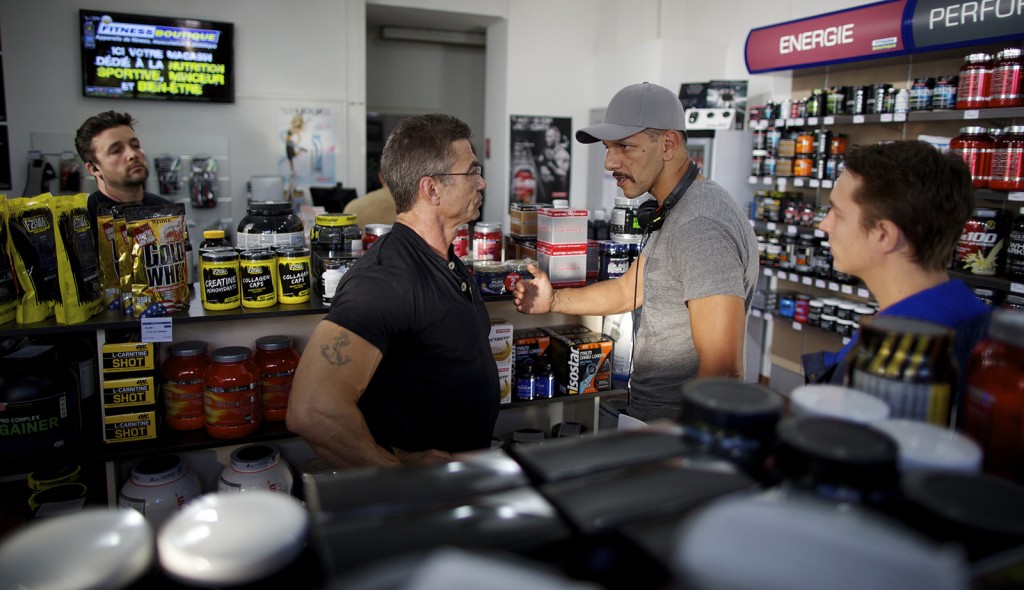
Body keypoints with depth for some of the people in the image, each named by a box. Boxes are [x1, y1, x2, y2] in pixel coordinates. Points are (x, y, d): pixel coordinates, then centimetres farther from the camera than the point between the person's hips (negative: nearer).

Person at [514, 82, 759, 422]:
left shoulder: (701, 226, -27)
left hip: (675, 428, -9)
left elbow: (723, 370, -30)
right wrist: (553, 301, 1)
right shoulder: (671, 210, 8)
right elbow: (630, 289, 13)